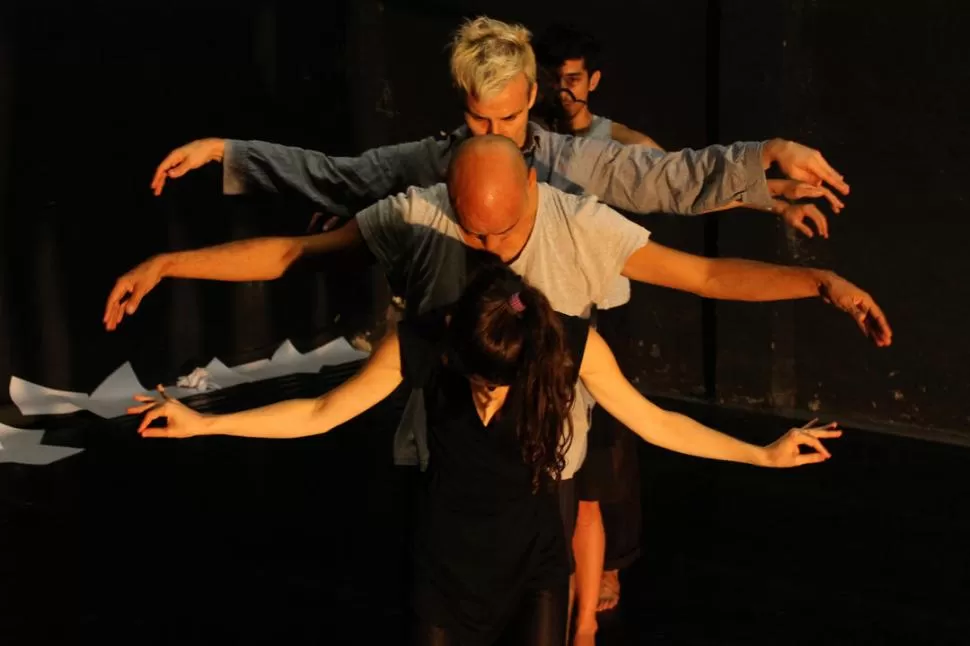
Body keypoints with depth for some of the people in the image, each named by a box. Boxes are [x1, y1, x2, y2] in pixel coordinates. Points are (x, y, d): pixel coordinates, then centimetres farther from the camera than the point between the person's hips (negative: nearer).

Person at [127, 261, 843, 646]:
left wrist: (763, 454, -5)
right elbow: (320, 414, -8)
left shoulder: (572, 345, -21)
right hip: (448, 563, 0)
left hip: (535, 562, 0)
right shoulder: (420, 344, -21)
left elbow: (653, 421, -6)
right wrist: (204, 423, -10)